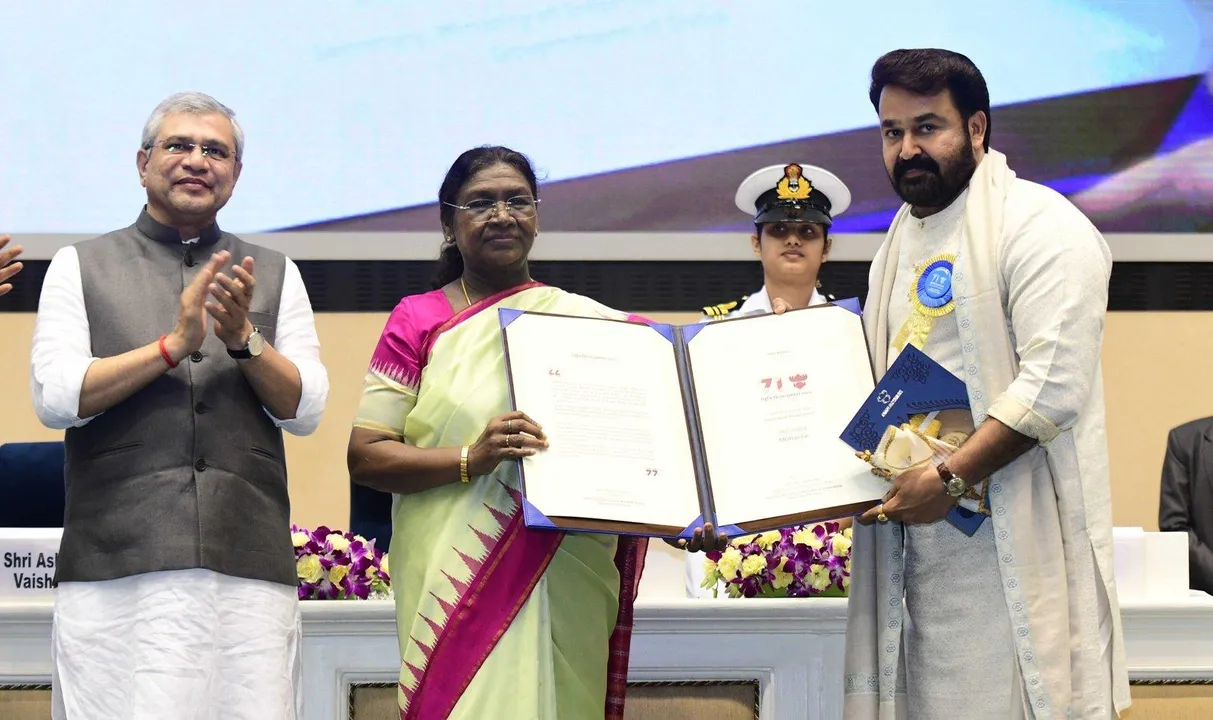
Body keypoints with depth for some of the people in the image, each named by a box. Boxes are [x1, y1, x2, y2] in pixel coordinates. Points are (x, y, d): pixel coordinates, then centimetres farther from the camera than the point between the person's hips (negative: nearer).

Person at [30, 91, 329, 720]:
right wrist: (175, 344, -10)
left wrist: (245, 338, -9)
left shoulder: (274, 275, 17)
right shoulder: (81, 267, 11)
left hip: (250, 567, 2)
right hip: (117, 564, -1)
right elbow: (54, 399, -1)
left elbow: (306, 410, 8)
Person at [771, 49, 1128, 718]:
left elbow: (1055, 384, -17)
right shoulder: (897, 246, 21)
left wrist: (951, 477, -21)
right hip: (916, 530, 7)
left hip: (1014, 534, -7)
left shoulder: (1039, 225, -6)